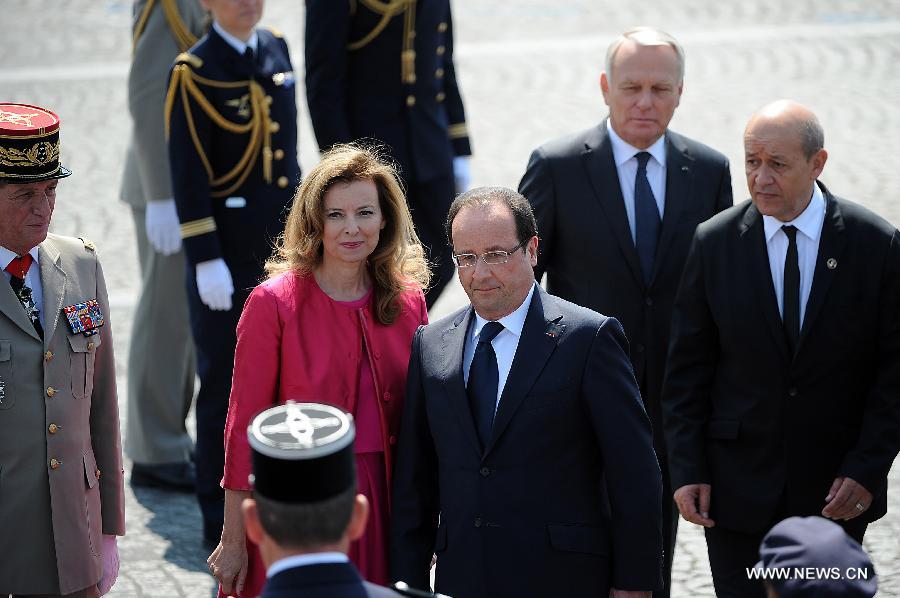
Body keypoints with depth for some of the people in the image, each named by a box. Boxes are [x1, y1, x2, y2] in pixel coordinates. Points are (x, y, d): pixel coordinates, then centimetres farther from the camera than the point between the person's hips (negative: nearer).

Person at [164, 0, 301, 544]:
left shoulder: (277, 50, 7)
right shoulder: (193, 74, -12)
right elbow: (188, 174, -14)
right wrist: (206, 260, -16)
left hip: (283, 249, 6)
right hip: (229, 255, -6)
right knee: (225, 382, 3)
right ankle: (222, 519, 14)